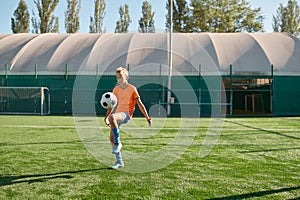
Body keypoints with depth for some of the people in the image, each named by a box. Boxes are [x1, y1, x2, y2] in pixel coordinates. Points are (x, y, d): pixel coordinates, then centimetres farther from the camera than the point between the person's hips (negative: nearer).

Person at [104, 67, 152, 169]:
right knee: (111, 139, -1)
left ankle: (118, 143, -24)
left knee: (112, 117, -38)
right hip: (117, 114, 6)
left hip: (126, 114, -6)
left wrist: (147, 118, 0)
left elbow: (140, 104, 2)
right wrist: (105, 117, 13)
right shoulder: (116, 89, 15)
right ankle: (119, 162, 14)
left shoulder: (132, 88, 1)